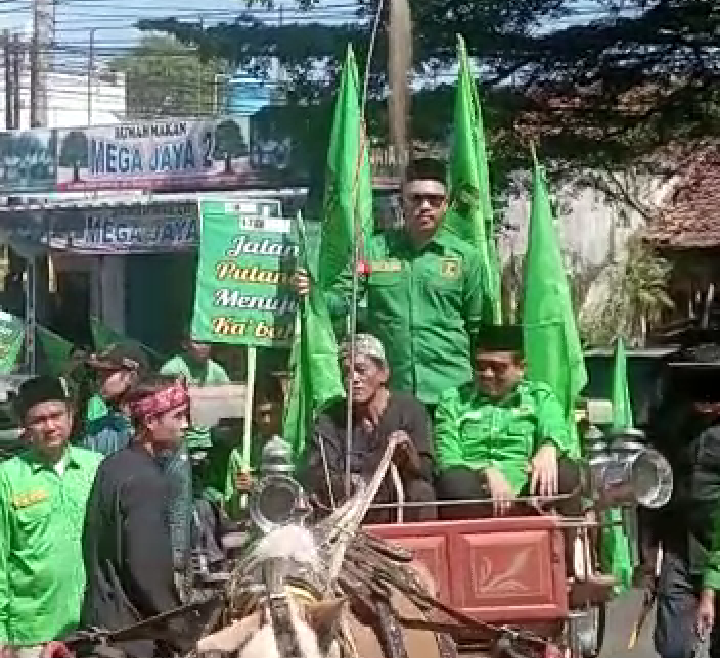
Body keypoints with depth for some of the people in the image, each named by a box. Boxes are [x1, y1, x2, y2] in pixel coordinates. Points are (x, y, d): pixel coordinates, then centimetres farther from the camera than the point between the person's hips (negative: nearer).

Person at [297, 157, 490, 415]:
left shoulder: (466, 256, 5)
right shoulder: (374, 251, 7)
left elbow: (478, 324, 8)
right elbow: (341, 298, 4)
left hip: (450, 393, -1)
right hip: (389, 392, 1)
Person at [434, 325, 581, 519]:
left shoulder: (539, 396, 19)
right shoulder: (454, 400, 16)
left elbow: (557, 429, -2)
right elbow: (447, 457, 3)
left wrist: (549, 449, -27)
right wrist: (488, 473, -17)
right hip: (475, 499, -1)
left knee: (567, 473, -28)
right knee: (454, 479, -35)